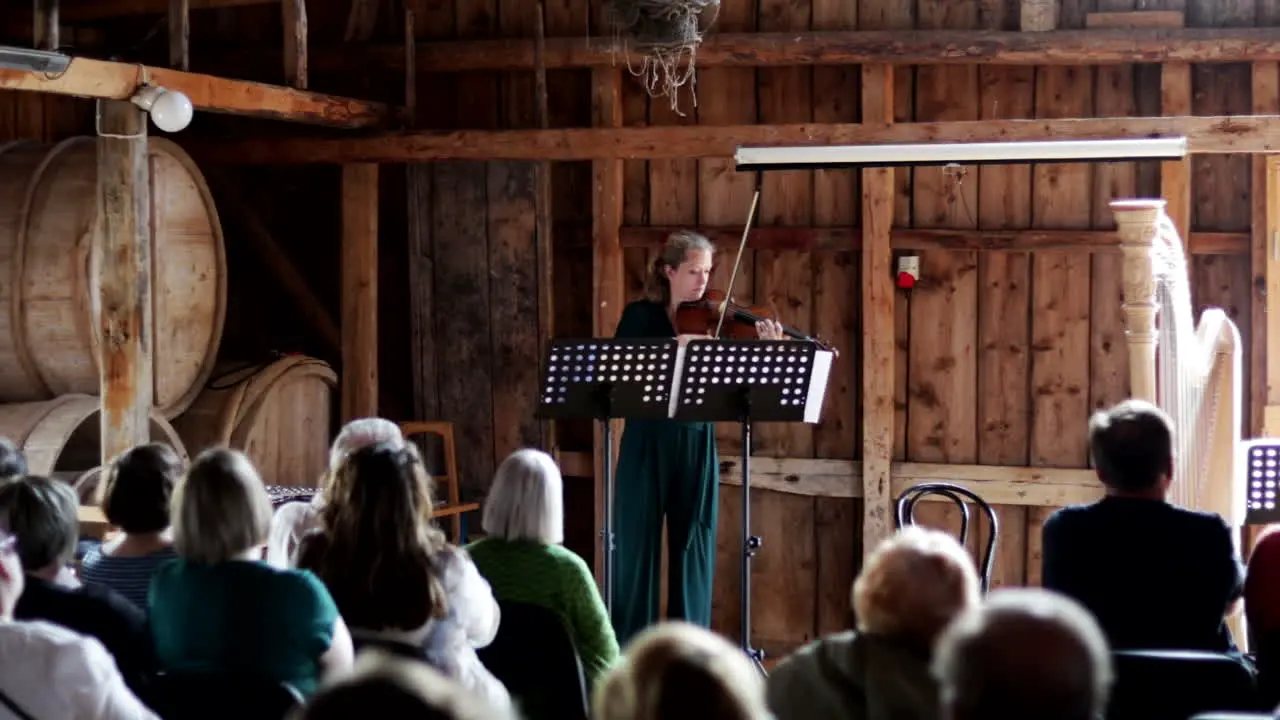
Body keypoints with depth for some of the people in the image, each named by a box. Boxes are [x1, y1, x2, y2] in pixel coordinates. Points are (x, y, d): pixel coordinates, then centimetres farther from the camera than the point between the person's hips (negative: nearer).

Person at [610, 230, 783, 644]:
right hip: (647, 444, -2)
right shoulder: (641, 316, 1)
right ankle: (629, 645, 10)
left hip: (697, 445, 2)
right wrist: (674, 347, -26)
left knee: (693, 544, 5)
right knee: (637, 543, 1)